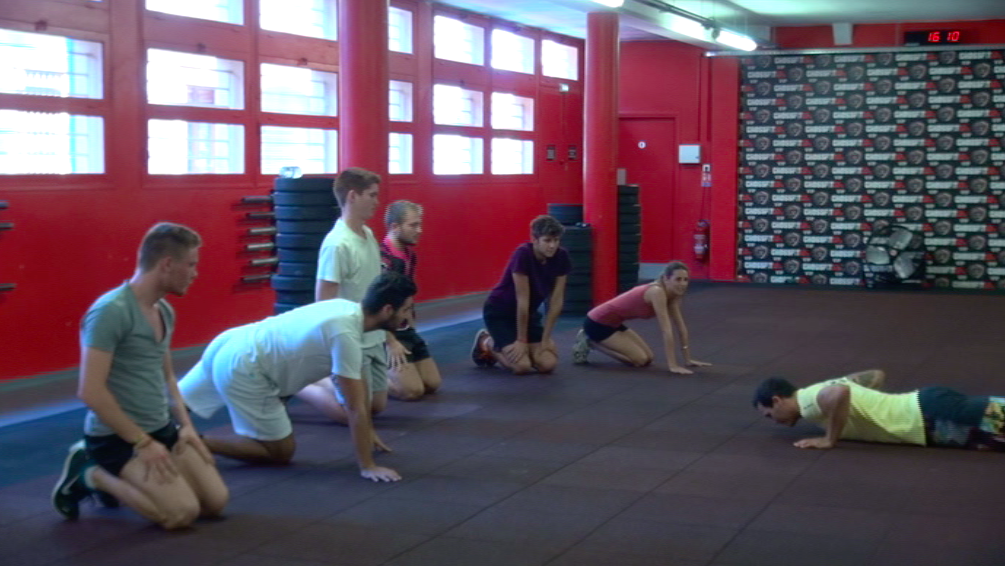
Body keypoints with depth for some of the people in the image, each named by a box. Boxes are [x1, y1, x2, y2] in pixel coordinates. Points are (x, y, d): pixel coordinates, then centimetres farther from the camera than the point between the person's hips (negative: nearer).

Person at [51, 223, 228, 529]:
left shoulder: (165, 311, 8)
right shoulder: (110, 311, -21)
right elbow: (90, 392, -24)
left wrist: (185, 425, 7)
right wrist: (142, 442, -20)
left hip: (162, 429, 9)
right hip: (116, 437, -9)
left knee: (216, 501, 1)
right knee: (181, 512, -20)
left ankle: (118, 477, 18)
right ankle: (90, 475, 1)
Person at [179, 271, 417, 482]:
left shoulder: (348, 309, 5)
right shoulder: (346, 335, -24)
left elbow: (360, 382, 17)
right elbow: (355, 408, -22)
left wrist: (368, 431, 25)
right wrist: (367, 466, -16)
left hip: (232, 345, 9)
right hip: (241, 368, -9)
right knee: (281, 452, 0)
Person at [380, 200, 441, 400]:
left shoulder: (410, 253, 8)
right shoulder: (381, 258, -23)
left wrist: (411, 325, 17)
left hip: (406, 329, 10)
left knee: (433, 383, 8)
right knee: (413, 390, -16)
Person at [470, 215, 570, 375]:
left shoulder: (561, 257, -14)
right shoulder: (523, 255, -31)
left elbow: (556, 300, -9)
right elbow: (523, 299, -26)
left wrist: (545, 339, -9)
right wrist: (521, 340, -21)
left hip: (528, 313, 6)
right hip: (499, 312, -6)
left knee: (548, 364, -10)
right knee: (522, 365, -21)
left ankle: (501, 343, 16)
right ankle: (487, 344, 9)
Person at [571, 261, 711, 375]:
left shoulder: (672, 295, 0)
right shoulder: (657, 292, -27)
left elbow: (681, 327, 6)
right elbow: (666, 330, -29)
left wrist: (688, 359, 6)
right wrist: (672, 366, -30)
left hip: (612, 323, 10)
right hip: (598, 322, -10)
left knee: (648, 357, 9)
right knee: (641, 360, -12)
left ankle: (592, 339, 17)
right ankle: (588, 343, -1)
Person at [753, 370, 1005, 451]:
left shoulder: (807, 402, -10)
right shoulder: (820, 391, 18)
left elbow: (840, 393, -35)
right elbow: (877, 374, 27)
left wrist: (830, 439, -21)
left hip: (929, 417, -9)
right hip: (924, 404, 9)